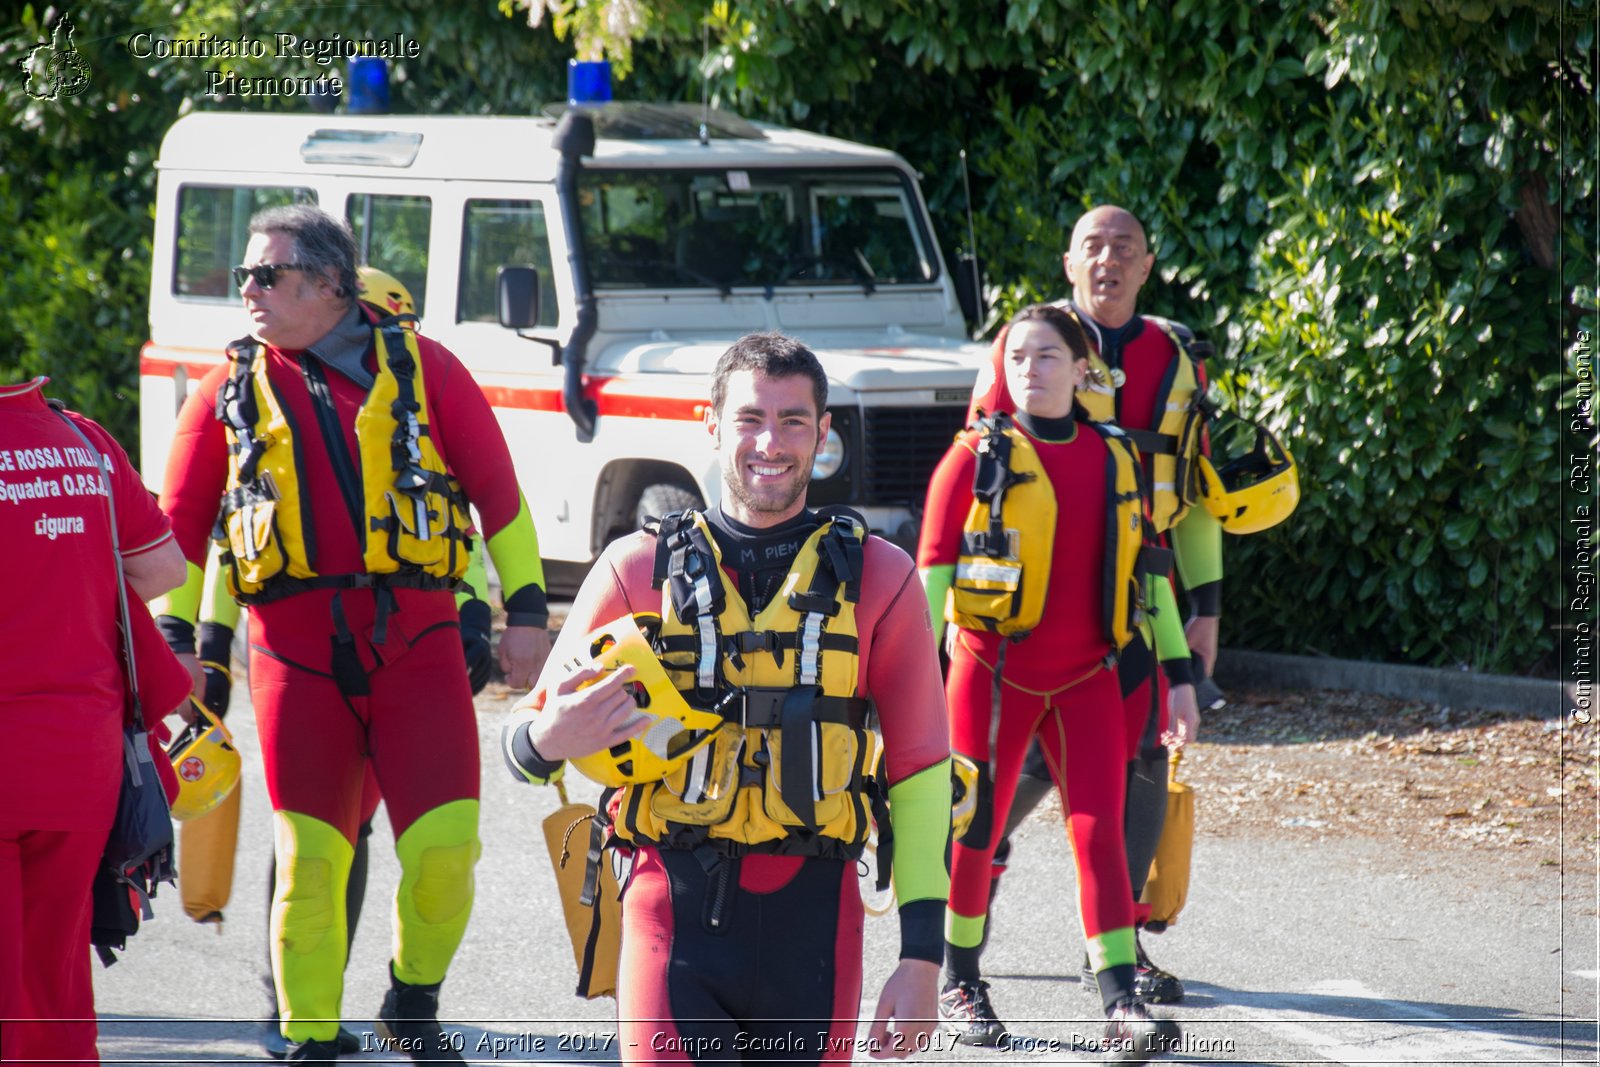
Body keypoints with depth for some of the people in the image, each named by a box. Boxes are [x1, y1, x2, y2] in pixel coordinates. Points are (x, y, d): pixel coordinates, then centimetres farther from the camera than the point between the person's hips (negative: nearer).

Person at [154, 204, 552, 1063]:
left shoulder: (418, 368, 5)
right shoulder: (230, 393, 9)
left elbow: (496, 488, 9)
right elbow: (179, 526, 15)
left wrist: (525, 609, 5)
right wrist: (175, 638, 8)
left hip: (416, 641, -1)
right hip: (297, 654, 1)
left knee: (445, 847, -8)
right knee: (309, 861, -2)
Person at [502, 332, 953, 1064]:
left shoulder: (877, 578, 6)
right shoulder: (640, 569, 5)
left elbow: (920, 773, 7)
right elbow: (526, 743, 7)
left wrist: (921, 957, 0)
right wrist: (550, 742, -18)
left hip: (812, 920, 1)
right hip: (677, 912, -1)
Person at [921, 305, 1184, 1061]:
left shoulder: (1116, 460, 8)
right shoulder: (978, 458, -4)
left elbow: (1146, 574, 14)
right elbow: (932, 573, -5)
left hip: (1086, 679, 3)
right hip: (993, 673, -3)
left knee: (1100, 832, -5)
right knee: (977, 830, 7)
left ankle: (1121, 1006, -9)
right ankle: (960, 985, 24)